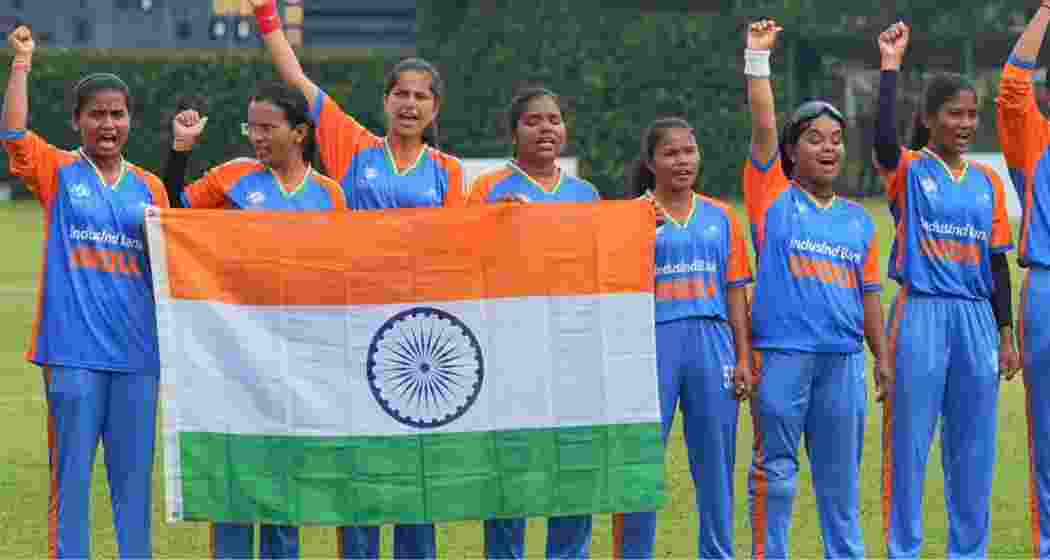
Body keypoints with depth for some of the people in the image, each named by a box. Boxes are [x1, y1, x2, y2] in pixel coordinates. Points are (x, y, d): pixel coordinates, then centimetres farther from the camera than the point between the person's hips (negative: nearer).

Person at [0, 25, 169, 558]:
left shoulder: (149, 187, 11)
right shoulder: (59, 172, 4)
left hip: (137, 352, 3)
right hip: (73, 349, -3)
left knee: (134, 475, 7)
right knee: (71, 473, 0)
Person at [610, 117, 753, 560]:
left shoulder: (719, 217, 10)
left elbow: (735, 290, 10)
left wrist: (743, 357, 4)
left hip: (712, 341, 3)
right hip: (653, 340, -3)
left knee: (715, 460, 7)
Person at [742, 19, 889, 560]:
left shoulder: (858, 220, 13)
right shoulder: (773, 196, 3)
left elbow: (869, 295, 15)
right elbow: (762, 125, -6)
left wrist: (883, 358, 12)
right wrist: (758, 57, -8)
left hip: (843, 358, 4)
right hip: (783, 353, -4)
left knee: (841, 473, 10)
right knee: (776, 468, 1)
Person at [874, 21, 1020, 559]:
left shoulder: (988, 182, 12)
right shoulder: (908, 171, -1)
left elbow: (997, 262, 13)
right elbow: (883, 138, -25)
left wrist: (1005, 333, 9)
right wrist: (890, 66, -25)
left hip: (976, 317, 4)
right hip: (921, 313, -4)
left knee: (974, 447, 7)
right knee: (910, 439, -2)